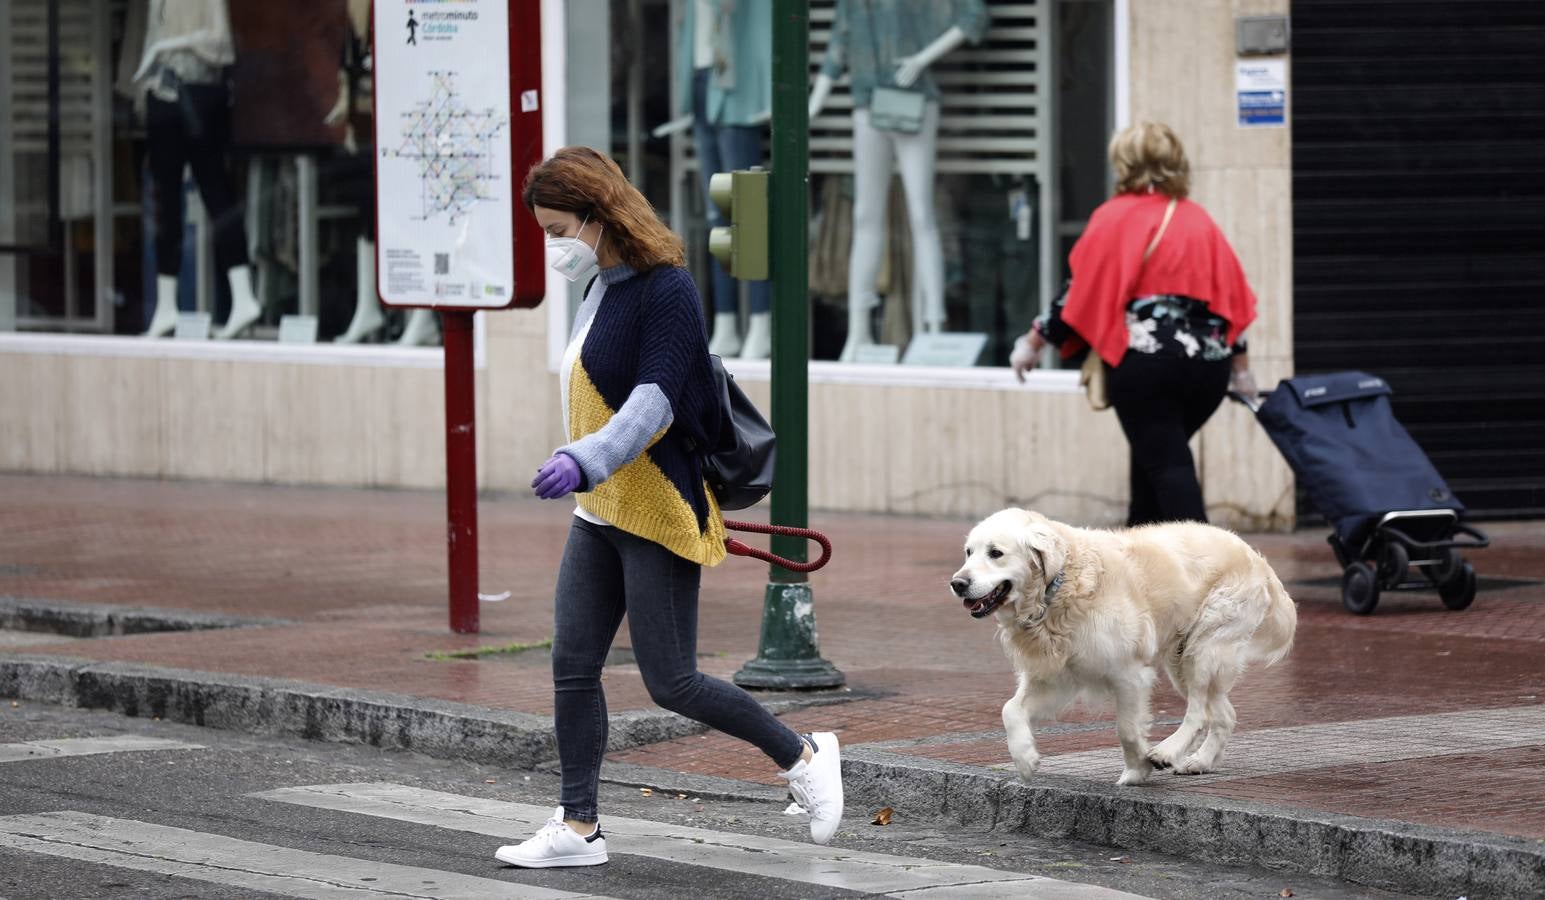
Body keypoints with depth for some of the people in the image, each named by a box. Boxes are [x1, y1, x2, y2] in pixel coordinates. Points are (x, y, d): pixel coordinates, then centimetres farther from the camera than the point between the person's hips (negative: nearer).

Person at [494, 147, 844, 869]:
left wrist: (583, 460, -39)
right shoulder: (602, 289, 11)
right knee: (572, 666, 4)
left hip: (658, 515, -9)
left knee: (670, 682, -5)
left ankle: (802, 756, 13)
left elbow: (654, 403, -26)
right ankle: (578, 828, 9)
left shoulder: (666, 290, -16)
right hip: (600, 514, 9)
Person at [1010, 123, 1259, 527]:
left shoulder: (1115, 217, -2)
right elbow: (1232, 295, 14)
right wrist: (1240, 365, 22)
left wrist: (1034, 342, 8)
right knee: (1153, 454, 21)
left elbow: (1080, 292, -3)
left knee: (1166, 465, -5)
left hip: (1142, 360, -6)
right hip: (1207, 364, 6)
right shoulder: (1200, 220, 14)